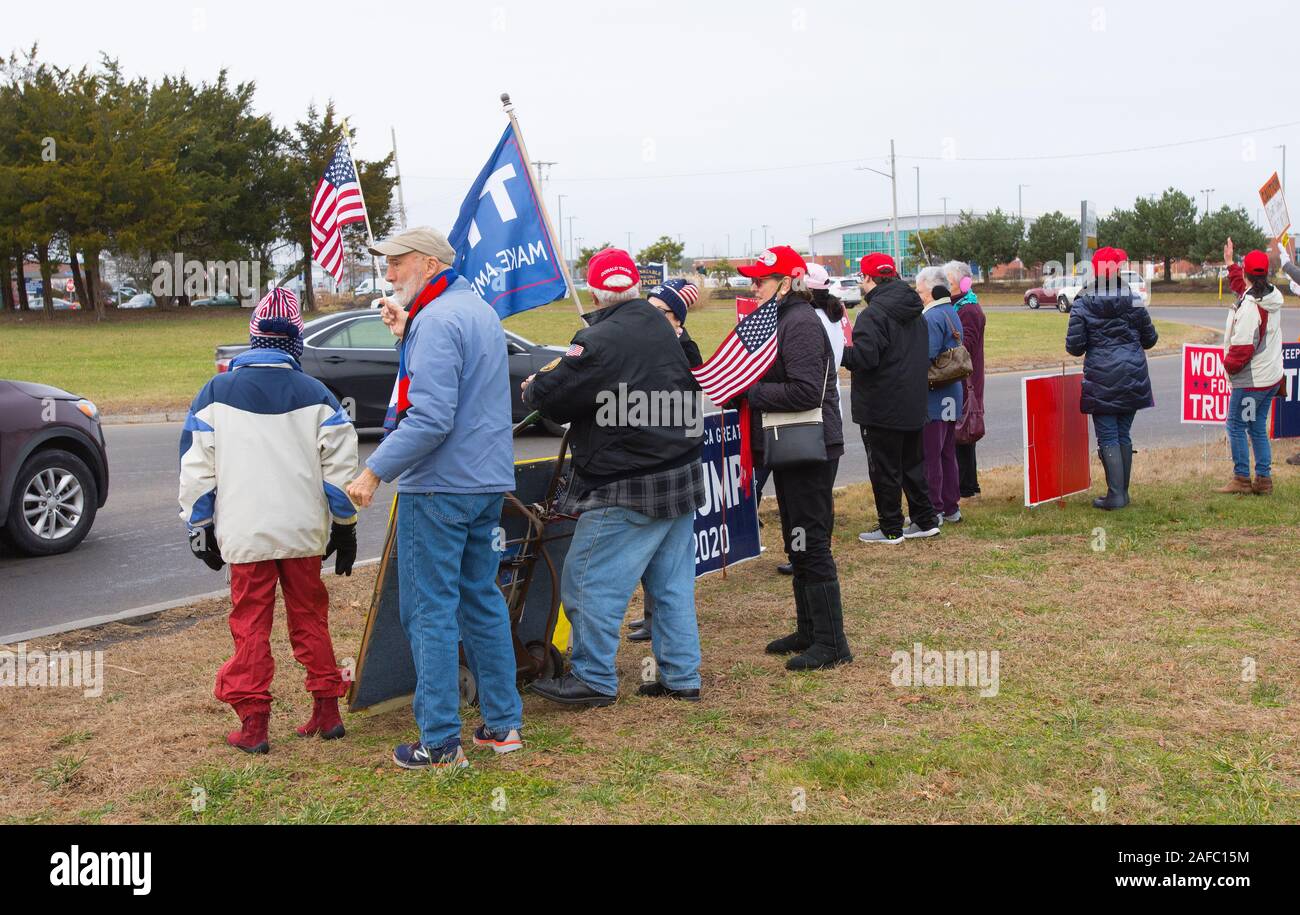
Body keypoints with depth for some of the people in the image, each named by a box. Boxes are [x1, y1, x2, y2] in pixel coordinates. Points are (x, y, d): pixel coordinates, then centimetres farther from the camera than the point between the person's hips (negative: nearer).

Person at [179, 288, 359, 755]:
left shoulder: (216, 392, 1)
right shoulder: (316, 395, 3)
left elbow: (196, 469, 3)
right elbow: (340, 467, 4)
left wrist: (201, 528, 12)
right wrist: (344, 527, 13)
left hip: (245, 534, -1)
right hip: (305, 532, 2)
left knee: (250, 624, 5)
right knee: (310, 617, 13)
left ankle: (253, 724, 6)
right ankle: (327, 711, 17)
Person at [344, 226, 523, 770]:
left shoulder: (437, 321, -16)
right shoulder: (480, 311, 15)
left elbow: (430, 417, -24)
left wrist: (375, 470, -19)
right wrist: (406, 335, 13)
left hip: (439, 485, -9)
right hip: (487, 480, 10)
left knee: (430, 611, -3)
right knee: (481, 600, 16)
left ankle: (440, 744, 1)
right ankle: (503, 724, 22)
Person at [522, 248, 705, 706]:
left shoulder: (599, 342, -18)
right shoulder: (662, 328, 9)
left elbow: (552, 397, -16)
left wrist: (533, 386, 9)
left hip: (627, 493, -9)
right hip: (682, 477, 9)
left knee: (591, 581, 2)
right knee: (672, 583, 14)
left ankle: (593, 679, 10)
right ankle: (680, 676, 19)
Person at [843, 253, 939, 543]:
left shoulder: (874, 313, -18)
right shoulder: (915, 312, 11)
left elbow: (864, 357, -26)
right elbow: (924, 357, 18)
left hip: (882, 409, -8)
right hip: (913, 406, 8)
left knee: (884, 469, 1)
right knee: (912, 464, 18)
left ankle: (890, 528, 7)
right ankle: (925, 520, 23)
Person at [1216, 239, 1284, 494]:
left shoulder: (1249, 306, -22)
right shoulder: (1272, 297, 6)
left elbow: (1242, 346, -24)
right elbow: (1243, 287, 28)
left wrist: (1229, 365, -6)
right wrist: (1230, 264, 38)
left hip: (1251, 380, -9)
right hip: (1272, 377, 9)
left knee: (1236, 426, 1)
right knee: (1258, 427, 14)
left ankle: (1241, 479, 3)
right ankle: (1263, 480, 16)